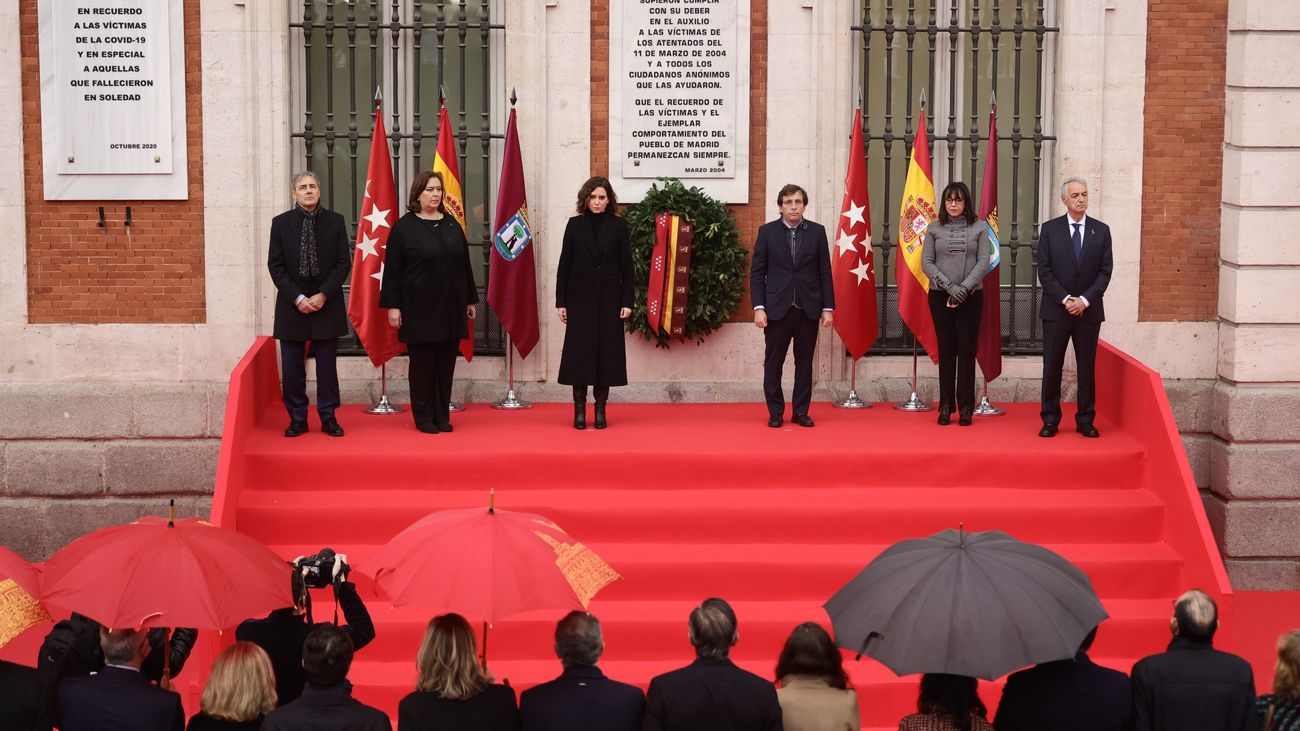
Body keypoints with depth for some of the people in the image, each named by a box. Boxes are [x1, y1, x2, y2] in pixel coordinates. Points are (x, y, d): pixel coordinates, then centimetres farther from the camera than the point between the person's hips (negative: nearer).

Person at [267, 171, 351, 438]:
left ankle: (328, 418, 12)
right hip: (292, 305, 0)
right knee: (292, 366, 2)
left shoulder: (335, 221, 3)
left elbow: (344, 262, 0)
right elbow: (276, 266, -1)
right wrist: (297, 298, -10)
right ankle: (297, 419, 11)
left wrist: (323, 295, -10)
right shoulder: (281, 223, 2)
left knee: (327, 365, 4)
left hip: (327, 304, 0)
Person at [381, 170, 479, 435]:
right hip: (420, 309, -4)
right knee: (422, 363, 2)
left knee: (446, 364, 6)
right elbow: (392, 269, -5)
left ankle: (442, 415, 13)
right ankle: (423, 417, 9)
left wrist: (471, 299, 13)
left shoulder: (452, 224, 10)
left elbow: (464, 264, 14)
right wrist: (393, 305, -10)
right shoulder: (404, 227, -3)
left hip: (450, 309, 4)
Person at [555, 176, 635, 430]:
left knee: (606, 351, 1)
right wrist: (560, 302, -1)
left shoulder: (618, 226, 2)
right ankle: (579, 408, 6)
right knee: (579, 352, 0)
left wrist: (627, 301, -4)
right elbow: (564, 265, 4)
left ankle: (600, 408, 9)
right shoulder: (575, 225, 3)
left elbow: (627, 266, 3)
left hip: (609, 298, 0)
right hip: (580, 298, 0)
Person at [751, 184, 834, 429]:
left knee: (805, 363, 6)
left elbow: (825, 272, 5)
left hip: (808, 308, 1)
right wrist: (758, 307, -7)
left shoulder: (817, 231, 5)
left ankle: (801, 412, 14)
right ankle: (775, 413, 11)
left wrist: (828, 307, 0)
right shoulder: (767, 231, 2)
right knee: (773, 363, 2)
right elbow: (757, 272, 1)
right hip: (777, 308, -1)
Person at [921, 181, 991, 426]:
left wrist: (965, 288, -14)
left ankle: (966, 407, 2)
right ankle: (946, 406, 6)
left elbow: (983, 262, -3)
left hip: (971, 296, -1)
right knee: (946, 350, 2)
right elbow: (926, 262, 0)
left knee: (967, 350, -1)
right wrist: (949, 286, -13)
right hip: (940, 296, 1)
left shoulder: (979, 228, 4)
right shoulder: (934, 230, 6)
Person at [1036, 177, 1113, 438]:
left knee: (1087, 367, 4)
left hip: (1089, 310, 1)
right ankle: (1050, 419, 8)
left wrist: (1085, 300, -11)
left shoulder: (1101, 230, 5)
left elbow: (1105, 271, 1)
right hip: (1055, 309, -1)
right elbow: (1044, 271, -2)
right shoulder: (1050, 229, 2)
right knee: (1052, 367, 1)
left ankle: (1086, 420, 11)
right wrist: (1065, 299, -11)